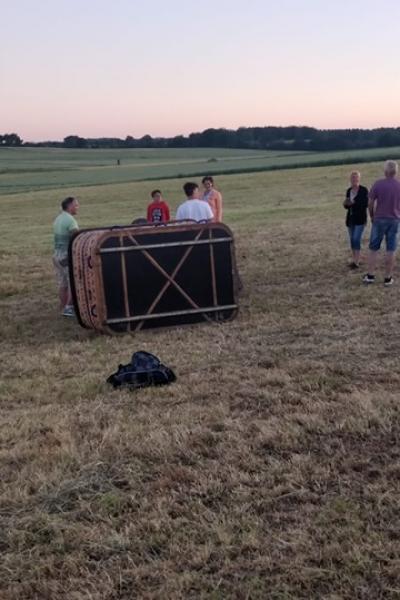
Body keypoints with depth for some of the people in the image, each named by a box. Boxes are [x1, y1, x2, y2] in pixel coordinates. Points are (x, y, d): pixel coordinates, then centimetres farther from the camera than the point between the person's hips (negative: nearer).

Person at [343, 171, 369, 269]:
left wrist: (354, 203, -25)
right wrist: (345, 204, -11)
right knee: (352, 240, 8)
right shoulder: (349, 191, 8)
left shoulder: (364, 190, -10)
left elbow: (366, 204, -15)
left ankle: (356, 263, -14)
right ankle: (355, 260, 18)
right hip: (350, 218, 6)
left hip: (360, 218, -6)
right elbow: (347, 206, 12)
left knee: (356, 239, -14)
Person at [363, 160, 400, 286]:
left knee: (373, 249, 10)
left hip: (379, 219, -1)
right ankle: (388, 278, 9)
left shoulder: (378, 184, -9)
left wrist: (372, 216, 10)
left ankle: (370, 275, 10)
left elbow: (370, 203, -6)